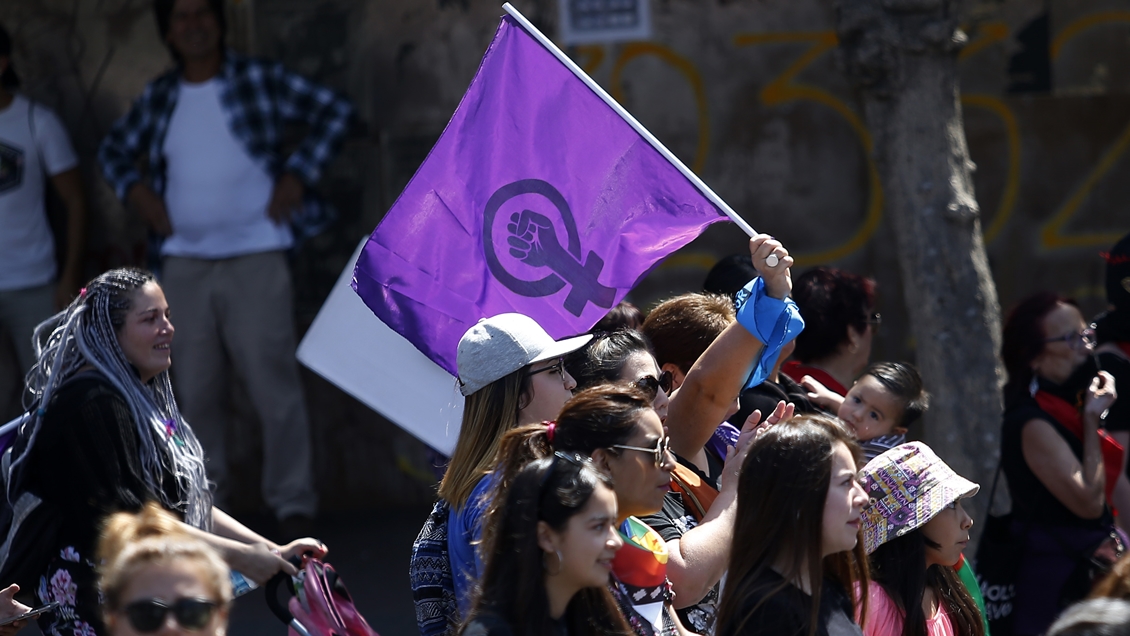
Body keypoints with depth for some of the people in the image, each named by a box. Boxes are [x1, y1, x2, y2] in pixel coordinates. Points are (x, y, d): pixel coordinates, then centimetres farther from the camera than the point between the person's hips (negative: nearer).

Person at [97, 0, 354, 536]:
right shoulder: (158, 99, 10)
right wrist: (135, 190, 6)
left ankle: (294, 507, -2)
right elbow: (114, 150, 25)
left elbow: (333, 113, 1)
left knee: (273, 384, -8)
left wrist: (298, 175, -7)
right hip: (184, 264, 4)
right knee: (197, 391, 7)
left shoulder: (259, 81, -1)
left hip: (255, 257, -4)